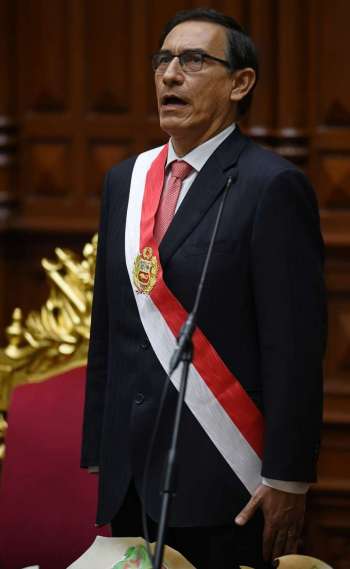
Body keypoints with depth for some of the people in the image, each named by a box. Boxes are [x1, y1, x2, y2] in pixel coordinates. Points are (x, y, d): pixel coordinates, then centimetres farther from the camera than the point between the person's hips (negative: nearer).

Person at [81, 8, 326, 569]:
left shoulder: (273, 185, -7)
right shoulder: (124, 181, 14)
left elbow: (294, 346, -11)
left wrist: (287, 480, -15)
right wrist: (98, 451, 12)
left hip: (225, 482, -6)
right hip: (131, 480, 6)